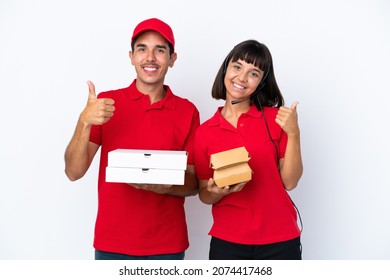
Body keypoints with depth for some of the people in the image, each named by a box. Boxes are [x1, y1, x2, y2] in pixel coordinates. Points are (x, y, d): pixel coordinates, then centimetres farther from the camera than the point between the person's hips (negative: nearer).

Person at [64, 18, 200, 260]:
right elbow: (74, 172, -7)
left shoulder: (187, 111, -4)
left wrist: (166, 186, -19)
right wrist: (85, 122, -22)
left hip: (167, 244, 0)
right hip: (112, 243, 0)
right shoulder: (105, 103, -3)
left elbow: (194, 183, 1)